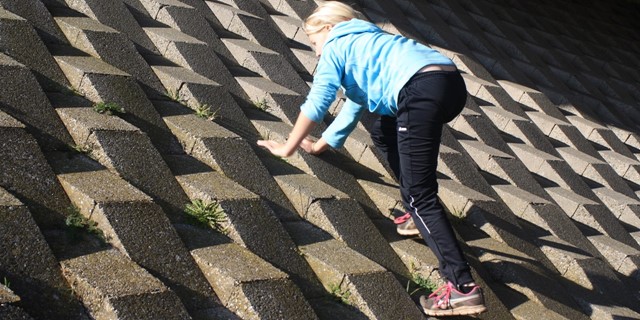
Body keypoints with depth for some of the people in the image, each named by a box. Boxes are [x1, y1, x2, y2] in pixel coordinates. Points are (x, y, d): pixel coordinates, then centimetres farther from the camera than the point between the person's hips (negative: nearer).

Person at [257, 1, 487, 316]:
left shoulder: (336, 46, 15)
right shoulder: (365, 43, 39)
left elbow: (316, 104, 6)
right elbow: (357, 101, 46)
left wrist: (287, 148, 17)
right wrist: (320, 144, 52)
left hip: (423, 90, -9)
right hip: (452, 83, 9)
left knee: (418, 195, -6)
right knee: (384, 133, 32)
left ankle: (462, 286, -12)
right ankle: (420, 215, 29)